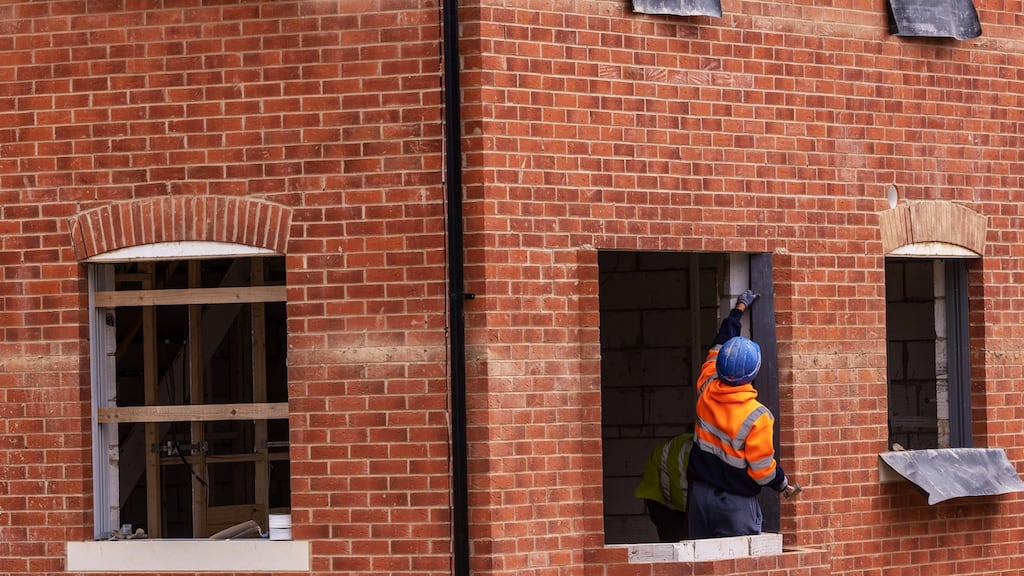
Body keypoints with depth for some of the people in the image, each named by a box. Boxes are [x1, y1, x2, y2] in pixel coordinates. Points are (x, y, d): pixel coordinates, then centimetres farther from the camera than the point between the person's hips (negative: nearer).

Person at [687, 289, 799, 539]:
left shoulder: (706, 392, -5)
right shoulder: (757, 418, -20)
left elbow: (718, 348, 13)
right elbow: (763, 469, -13)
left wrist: (740, 307, 26)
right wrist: (784, 485, 9)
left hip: (700, 494, 5)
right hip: (735, 504, -5)